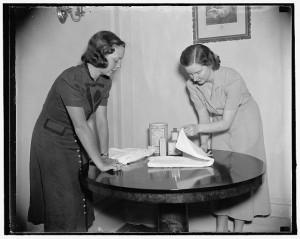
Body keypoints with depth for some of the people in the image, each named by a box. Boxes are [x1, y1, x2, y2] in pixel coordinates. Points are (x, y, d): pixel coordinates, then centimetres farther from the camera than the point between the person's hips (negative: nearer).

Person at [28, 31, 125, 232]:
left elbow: (101, 119, -3)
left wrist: (105, 155, -7)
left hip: (77, 143, 7)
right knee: (64, 202, 1)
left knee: (83, 197, 11)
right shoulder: (70, 80, -27)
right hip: (52, 142, -6)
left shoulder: (105, 81, -4)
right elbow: (80, 126, -31)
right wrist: (100, 163, -30)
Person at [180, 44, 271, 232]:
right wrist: (203, 144, -15)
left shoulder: (233, 80, -32)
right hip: (219, 125, 5)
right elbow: (204, 116, -7)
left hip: (244, 124, -4)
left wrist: (198, 128, -43)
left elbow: (226, 122, -30)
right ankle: (221, 225, 15)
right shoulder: (192, 85, -15)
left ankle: (239, 227, 13)